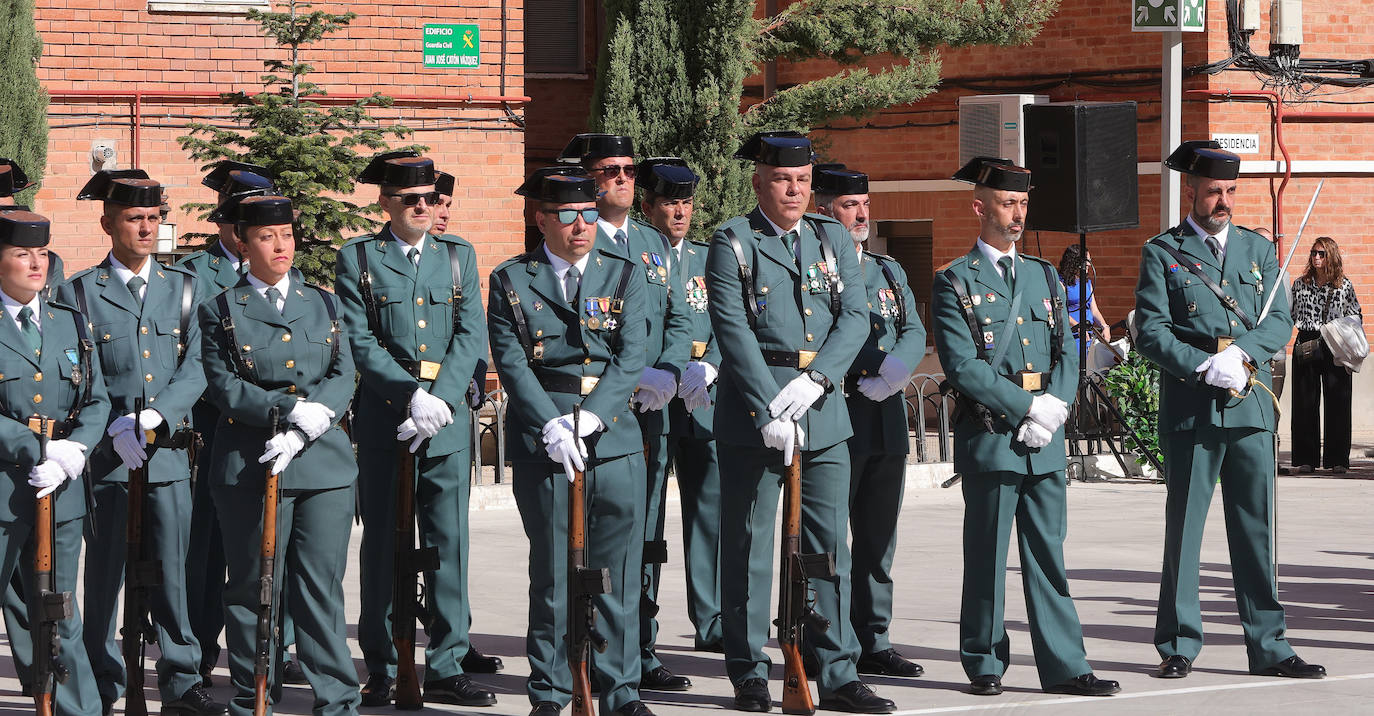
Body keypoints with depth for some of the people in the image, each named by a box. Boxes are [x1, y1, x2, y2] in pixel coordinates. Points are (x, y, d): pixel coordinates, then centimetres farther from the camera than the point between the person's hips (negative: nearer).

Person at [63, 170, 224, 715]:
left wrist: (153, 416, -13)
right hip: (106, 458, -2)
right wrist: (115, 429, -14)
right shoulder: (79, 293, 3)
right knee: (105, 574, 3)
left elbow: (197, 368, 1)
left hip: (170, 452, 2)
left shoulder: (184, 288, 10)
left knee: (175, 570, 1)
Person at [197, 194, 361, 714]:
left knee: (322, 587, 0)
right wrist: (295, 409, -16)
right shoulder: (220, 311, 5)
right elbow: (225, 387, -5)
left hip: (324, 461, 2)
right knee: (254, 587, 2)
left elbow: (343, 376, 4)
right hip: (250, 466, -2)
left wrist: (299, 434, -11)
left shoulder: (324, 304, 14)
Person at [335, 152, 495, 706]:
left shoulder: (458, 256, 12)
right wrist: (413, 396, -16)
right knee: (382, 546, 2)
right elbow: (361, 343, -5)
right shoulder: (357, 260, 3)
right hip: (384, 421, -2)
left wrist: (441, 398, -11)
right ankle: (382, 670, 9)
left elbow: (471, 335, 3)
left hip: (448, 420, 2)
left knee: (449, 543, 1)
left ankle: (445, 667, 7)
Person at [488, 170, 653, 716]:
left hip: (614, 438, 2)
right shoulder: (511, 281, 6)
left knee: (618, 571, 2)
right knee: (551, 571, 0)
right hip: (541, 441, -2)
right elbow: (511, 363, -2)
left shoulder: (623, 276, 11)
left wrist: (590, 417, -13)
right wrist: (551, 427, -15)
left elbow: (631, 358, 1)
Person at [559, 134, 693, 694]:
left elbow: (678, 319, 14)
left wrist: (667, 375, -5)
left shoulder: (655, 244, 18)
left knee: (644, 541, 9)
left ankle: (640, 657, 14)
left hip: (650, 411, 6)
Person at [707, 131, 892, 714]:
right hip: (753, 408, -4)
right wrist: (771, 411, -18)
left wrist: (813, 382, -13)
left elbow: (855, 317, 3)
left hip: (823, 409, 4)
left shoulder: (832, 239, 12)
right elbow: (734, 332, -10)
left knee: (829, 546, 3)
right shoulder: (732, 243, -1)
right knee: (748, 547, 1)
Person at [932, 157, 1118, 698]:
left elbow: (1067, 353, 12)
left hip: (1045, 440, 5)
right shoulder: (955, 282, -2)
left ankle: (1063, 665, 5)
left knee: (1048, 553, 5)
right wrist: (1026, 408, -14)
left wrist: (1055, 407, -6)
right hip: (990, 438, -5)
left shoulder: (1044, 276, 16)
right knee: (986, 556, 1)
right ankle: (984, 664, 11)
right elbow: (962, 365, -11)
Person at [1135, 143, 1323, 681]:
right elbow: (1151, 333, -5)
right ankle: (1178, 646, 9)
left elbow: (1279, 322, 7)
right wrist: (1206, 368, -17)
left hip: (1251, 408, 3)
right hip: (1190, 409, -3)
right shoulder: (1162, 253, 3)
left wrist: (1241, 353, -12)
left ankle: (1268, 646, 10)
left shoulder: (1258, 249, 15)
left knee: (1255, 528, 5)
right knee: (1184, 527, 2)